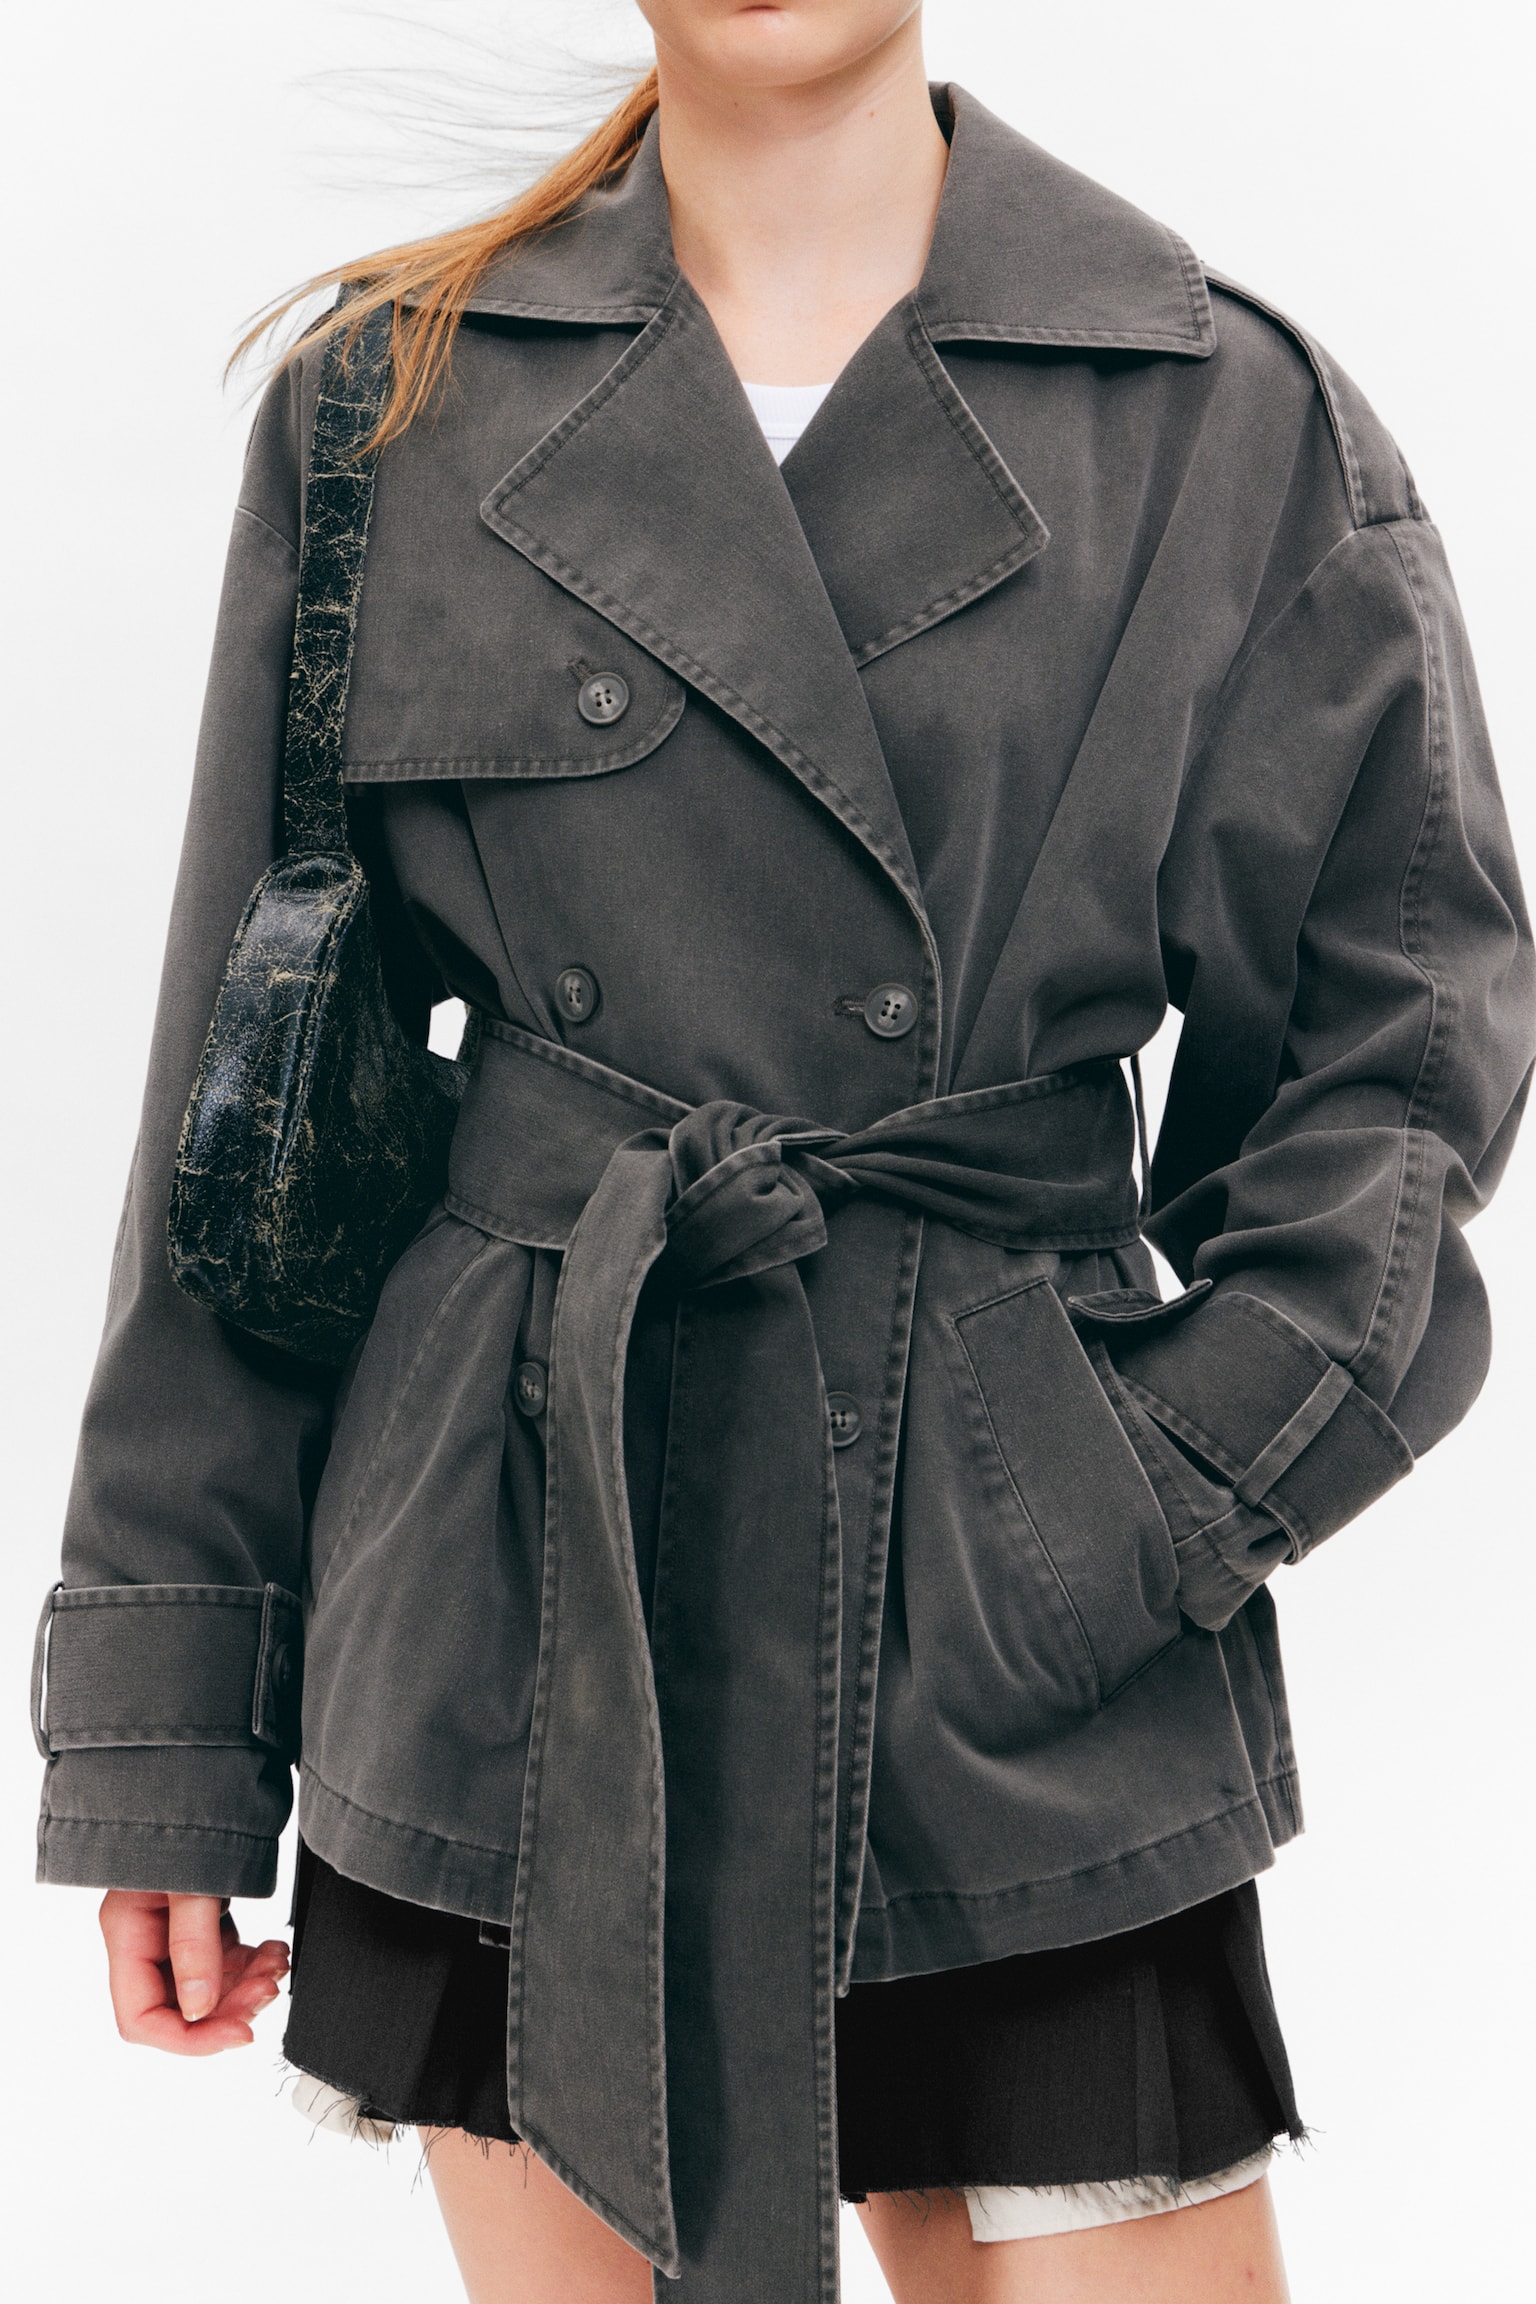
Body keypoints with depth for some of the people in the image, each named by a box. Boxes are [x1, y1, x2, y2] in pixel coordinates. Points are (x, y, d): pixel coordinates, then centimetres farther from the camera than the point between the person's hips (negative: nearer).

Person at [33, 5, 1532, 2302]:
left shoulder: (1239, 418, 1)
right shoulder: (391, 405, 4)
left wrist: (1175, 1481, -8)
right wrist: (164, 1727, 5)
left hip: (1020, 1682, -1)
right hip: (510, 1621, 1)